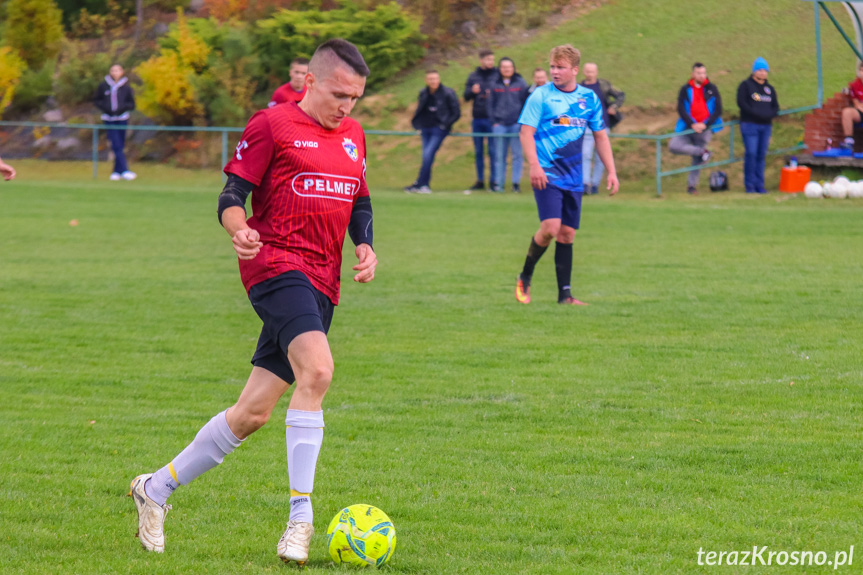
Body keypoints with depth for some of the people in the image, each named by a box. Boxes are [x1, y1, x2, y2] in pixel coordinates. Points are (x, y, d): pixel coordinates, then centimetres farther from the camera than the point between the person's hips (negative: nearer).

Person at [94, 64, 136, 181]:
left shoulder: (126, 88, 0)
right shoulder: (104, 86, 1)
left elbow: (131, 104, 4)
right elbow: (96, 100, 11)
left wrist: (122, 107, -15)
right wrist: (104, 107, -7)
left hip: (122, 119, 1)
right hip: (109, 120, -1)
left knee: (120, 146, 7)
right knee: (116, 146, -10)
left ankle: (117, 171, 18)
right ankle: (124, 170, -16)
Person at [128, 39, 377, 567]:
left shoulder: (352, 135, 17)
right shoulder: (272, 125, -4)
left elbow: (360, 203, 27)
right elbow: (232, 195, -6)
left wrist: (366, 245, 8)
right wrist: (239, 231, -27)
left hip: (322, 283, 7)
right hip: (277, 263, -7)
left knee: (254, 412, 7)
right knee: (317, 369, -30)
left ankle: (157, 488, 24)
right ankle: (301, 518, -29)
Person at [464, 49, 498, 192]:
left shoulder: (497, 76, 1)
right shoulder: (473, 76, 12)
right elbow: (466, 96, 11)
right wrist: (472, 91, -9)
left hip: (492, 119, -4)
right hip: (477, 119, 4)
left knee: (493, 151, -3)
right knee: (478, 151, 8)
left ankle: (493, 181, 2)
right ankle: (480, 181, 15)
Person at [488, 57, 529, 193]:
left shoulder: (520, 83, 4)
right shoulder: (495, 85, 8)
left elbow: (526, 104, 6)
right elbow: (491, 104, 11)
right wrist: (494, 121, 2)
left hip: (516, 124, -1)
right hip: (499, 124, 1)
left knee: (517, 155, -1)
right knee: (499, 155, 1)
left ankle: (516, 183, 4)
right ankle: (498, 183, 4)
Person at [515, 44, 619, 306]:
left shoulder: (589, 98, 9)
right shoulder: (541, 96, -3)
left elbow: (600, 136, 16)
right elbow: (526, 132, -6)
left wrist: (611, 171, 10)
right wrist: (534, 165, -19)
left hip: (573, 177, 4)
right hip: (547, 174, -4)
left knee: (567, 234, 4)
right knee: (550, 227, -18)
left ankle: (565, 294, 9)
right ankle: (525, 278, 2)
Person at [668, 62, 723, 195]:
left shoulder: (712, 89, 3)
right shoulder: (686, 89, 3)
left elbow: (718, 110, -1)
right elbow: (681, 109, -3)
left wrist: (705, 124, -13)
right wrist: (692, 124, -16)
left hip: (705, 129, -1)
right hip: (688, 128, 1)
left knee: (697, 159, 0)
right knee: (673, 146, -21)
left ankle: (692, 185, 14)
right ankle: (702, 152, -6)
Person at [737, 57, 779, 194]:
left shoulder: (770, 89, 18)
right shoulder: (746, 85, 3)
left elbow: (775, 108, 15)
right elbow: (742, 103, -8)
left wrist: (769, 115, -8)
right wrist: (757, 114, -15)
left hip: (766, 126, 5)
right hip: (750, 125, -5)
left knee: (761, 155, 4)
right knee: (751, 154, -11)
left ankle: (760, 185, 7)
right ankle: (750, 185, -8)